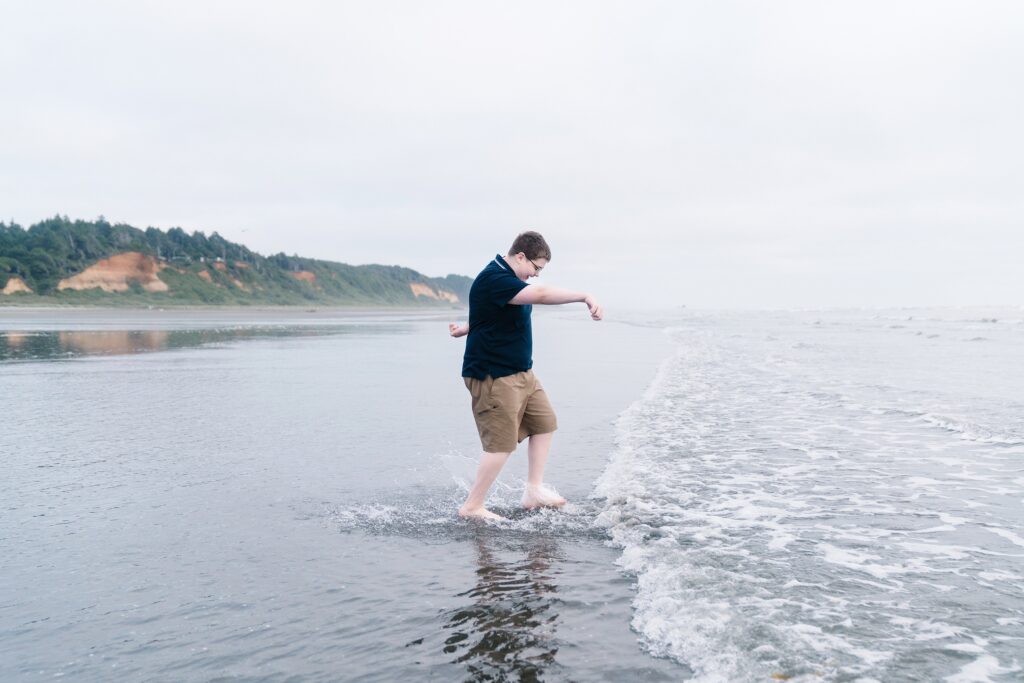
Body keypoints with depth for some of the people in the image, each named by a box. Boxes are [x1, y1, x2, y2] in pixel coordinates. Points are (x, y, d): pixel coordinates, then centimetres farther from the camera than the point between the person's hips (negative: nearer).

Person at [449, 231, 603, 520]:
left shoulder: (509, 279, 13)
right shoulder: (494, 278, -21)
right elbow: (541, 294, -33)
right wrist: (585, 296, -34)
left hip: (521, 372, 11)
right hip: (494, 376, -11)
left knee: (545, 424, 13)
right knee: (503, 444, -8)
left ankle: (534, 491, 22)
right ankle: (472, 507, 5)